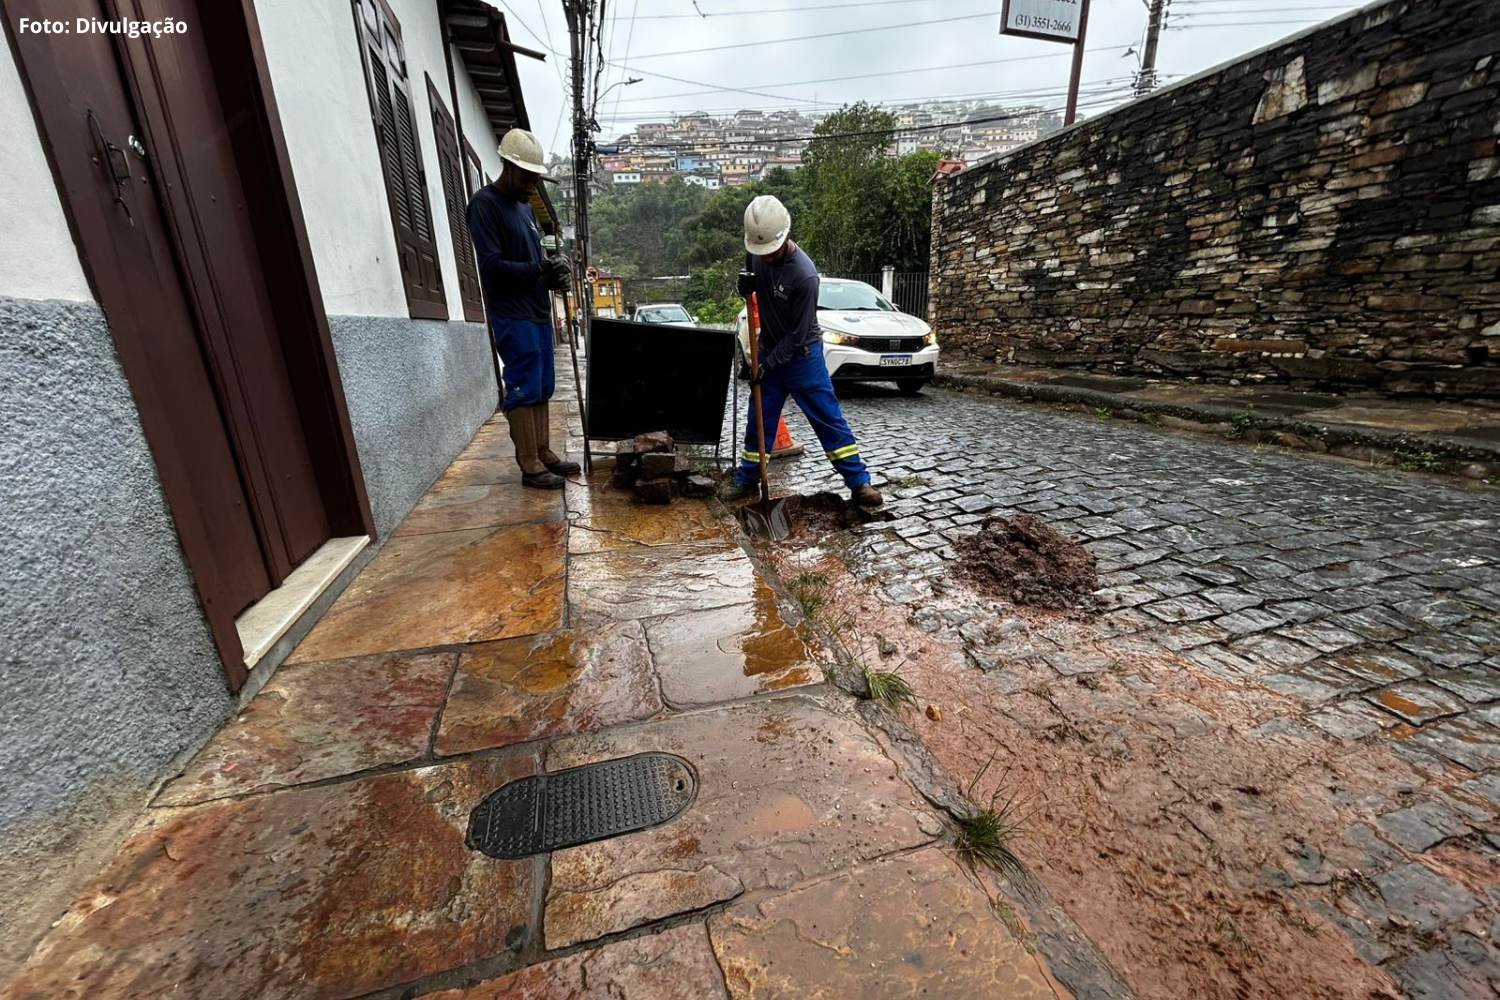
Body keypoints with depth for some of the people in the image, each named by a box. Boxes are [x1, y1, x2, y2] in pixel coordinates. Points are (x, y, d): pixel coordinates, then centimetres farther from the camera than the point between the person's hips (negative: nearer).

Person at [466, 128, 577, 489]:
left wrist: (554, 271, 0)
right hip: (511, 315, -8)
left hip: (537, 311, 8)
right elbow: (491, 264, -15)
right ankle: (529, 465, -2)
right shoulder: (484, 203, -6)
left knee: (542, 388, 9)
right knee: (524, 389, -8)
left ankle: (544, 453, 17)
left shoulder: (524, 206, 19)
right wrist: (540, 270, -21)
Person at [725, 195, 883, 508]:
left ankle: (859, 483, 2)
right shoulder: (756, 253, -5)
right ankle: (746, 479, 22)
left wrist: (769, 363, -17)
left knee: (829, 418, -4)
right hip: (770, 351, 6)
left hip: (802, 355, -5)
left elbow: (798, 334, -21)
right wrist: (745, 286, -12)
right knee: (759, 419, 9)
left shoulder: (804, 274, -25)